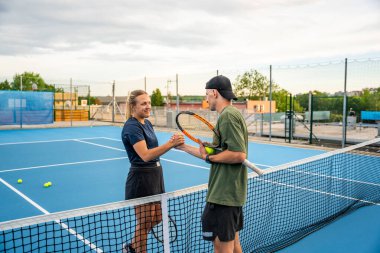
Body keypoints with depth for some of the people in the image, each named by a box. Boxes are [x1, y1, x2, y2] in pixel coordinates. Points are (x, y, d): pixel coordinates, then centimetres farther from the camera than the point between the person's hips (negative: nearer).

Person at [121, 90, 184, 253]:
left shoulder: (147, 123, 10)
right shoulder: (132, 127, -18)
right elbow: (145, 155, -30)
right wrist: (170, 144, -36)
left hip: (155, 174, 9)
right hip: (141, 178, -9)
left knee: (156, 218, 19)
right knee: (144, 222, 5)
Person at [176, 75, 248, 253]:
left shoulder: (228, 116, -17)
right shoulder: (230, 114, 14)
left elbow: (239, 155, -26)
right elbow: (216, 155, 17)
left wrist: (209, 157, -14)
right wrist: (184, 146, 20)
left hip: (223, 195, -10)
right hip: (232, 192, 10)